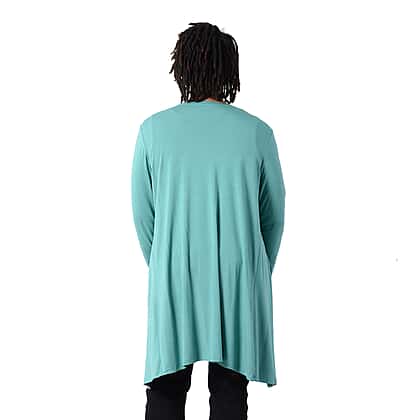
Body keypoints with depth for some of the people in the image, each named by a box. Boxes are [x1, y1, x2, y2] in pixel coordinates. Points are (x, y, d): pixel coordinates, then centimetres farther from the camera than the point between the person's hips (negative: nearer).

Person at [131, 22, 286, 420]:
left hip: (173, 278, 1)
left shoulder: (153, 129, -6)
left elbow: (143, 211, 1)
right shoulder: (257, 132, -6)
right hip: (238, 280, 0)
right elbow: (273, 212, 2)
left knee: (166, 387, 11)